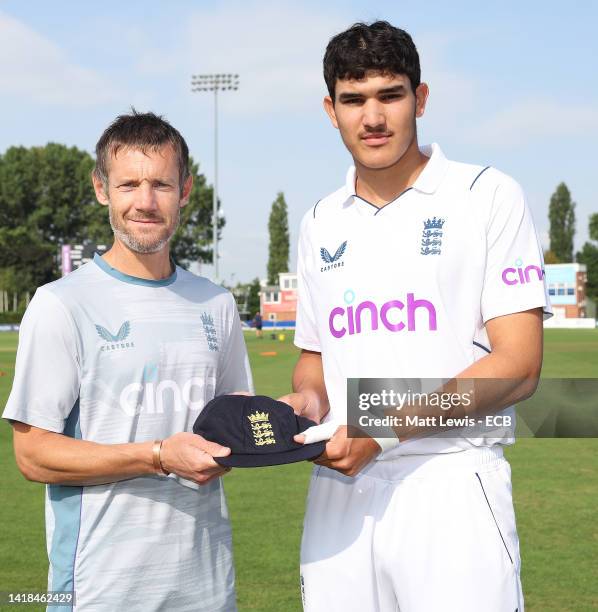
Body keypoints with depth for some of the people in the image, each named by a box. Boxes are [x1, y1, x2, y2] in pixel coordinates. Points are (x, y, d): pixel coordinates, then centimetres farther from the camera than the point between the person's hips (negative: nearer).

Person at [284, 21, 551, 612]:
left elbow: (518, 365, -8)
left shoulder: (487, 196, -2)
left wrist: (387, 428, -15)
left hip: (449, 485, -4)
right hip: (337, 489, 4)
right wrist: (308, 401, -2)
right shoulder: (321, 223, 13)